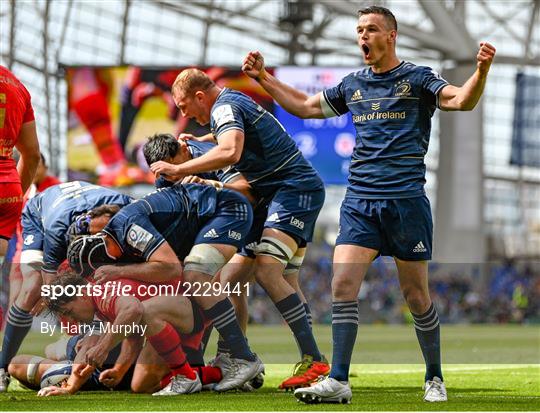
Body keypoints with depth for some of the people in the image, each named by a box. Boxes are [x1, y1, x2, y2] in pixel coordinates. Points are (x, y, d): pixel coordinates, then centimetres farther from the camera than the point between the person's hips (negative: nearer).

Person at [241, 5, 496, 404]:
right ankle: (338, 381, -9)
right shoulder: (353, 85, 15)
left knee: (416, 296, 2)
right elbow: (305, 106, 27)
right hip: (359, 201, 4)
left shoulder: (417, 77, 1)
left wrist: (481, 70, -33)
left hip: (406, 199, -4)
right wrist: (264, 77, 23)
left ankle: (435, 378, 18)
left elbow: (462, 100, -15)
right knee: (342, 285, -10)